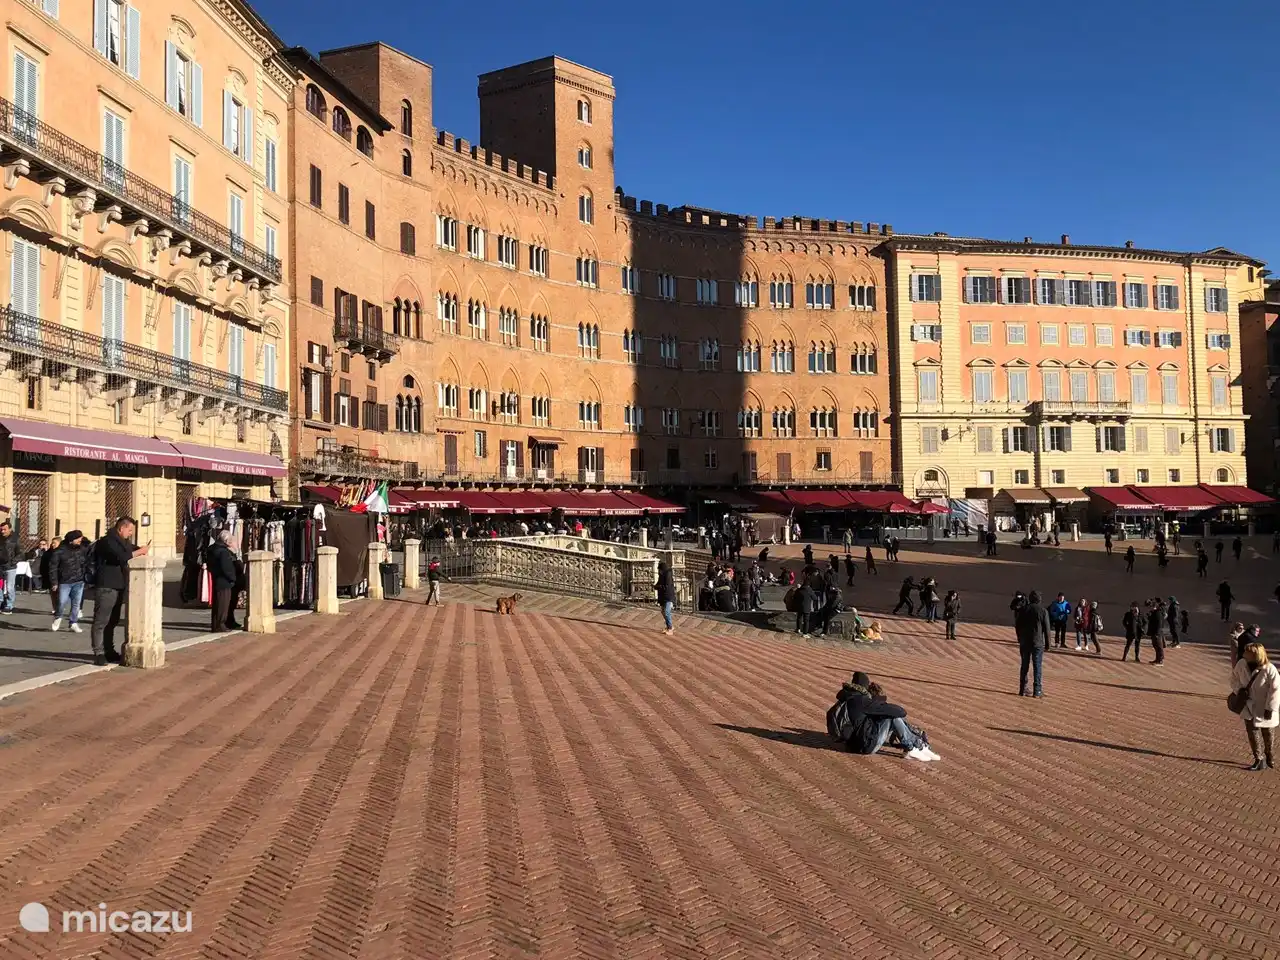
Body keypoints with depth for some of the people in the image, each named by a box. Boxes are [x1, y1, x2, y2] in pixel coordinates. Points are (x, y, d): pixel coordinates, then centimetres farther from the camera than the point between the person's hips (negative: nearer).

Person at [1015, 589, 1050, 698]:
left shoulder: (1022, 609, 2)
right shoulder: (1043, 611, -8)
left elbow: (1017, 626, 7)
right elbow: (1046, 629, -6)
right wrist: (1047, 643, 3)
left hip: (1024, 642, 3)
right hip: (1038, 643, -3)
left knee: (1024, 666, 11)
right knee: (1038, 667, 1)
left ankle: (1022, 689, 14)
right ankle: (1037, 691, -1)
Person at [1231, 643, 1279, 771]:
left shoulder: (1269, 669, -27)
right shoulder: (1242, 664, -12)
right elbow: (1234, 678, 6)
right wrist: (1240, 689, -12)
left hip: (1264, 708, -3)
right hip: (1249, 707, 3)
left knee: (1268, 734, 15)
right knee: (1252, 731, 0)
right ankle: (1259, 760, 10)